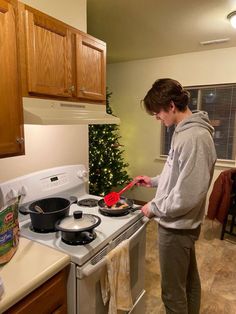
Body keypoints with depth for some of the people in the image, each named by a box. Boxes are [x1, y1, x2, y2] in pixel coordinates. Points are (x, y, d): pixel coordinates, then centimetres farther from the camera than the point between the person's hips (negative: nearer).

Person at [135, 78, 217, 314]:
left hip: (176, 227, -9)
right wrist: (154, 181, 11)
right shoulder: (186, 131, 5)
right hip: (183, 224, 9)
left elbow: (187, 195, -28)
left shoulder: (195, 137, -26)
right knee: (189, 281, 26)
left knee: (173, 292, 11)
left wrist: (154, 208, -15)